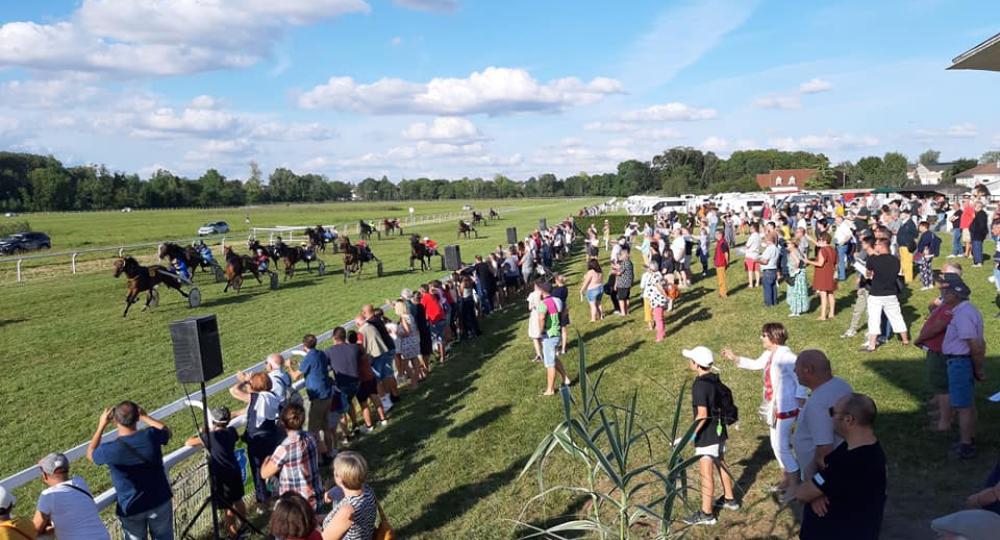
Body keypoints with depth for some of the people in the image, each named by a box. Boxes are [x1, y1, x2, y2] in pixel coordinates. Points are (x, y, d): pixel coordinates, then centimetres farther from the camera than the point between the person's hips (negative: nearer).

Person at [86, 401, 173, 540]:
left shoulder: (110, 449, -24)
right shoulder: (150, 435, -20)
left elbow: (91, 454, 2)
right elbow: (167, 431, 6)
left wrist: (101, 425, 3)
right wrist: (145, 417, 11)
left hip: (130, 508, -1)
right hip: (160, 501, 1)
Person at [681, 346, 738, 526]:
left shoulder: (699, 385, -23)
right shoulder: (715, 379, 1)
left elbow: (702, 414, -27)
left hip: (706, 435, -9)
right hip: (719, 431, 9)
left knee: (706, 474, 0)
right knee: (721, 465, 24)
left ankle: (706, 514, 9)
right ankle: (729, 499, 40)